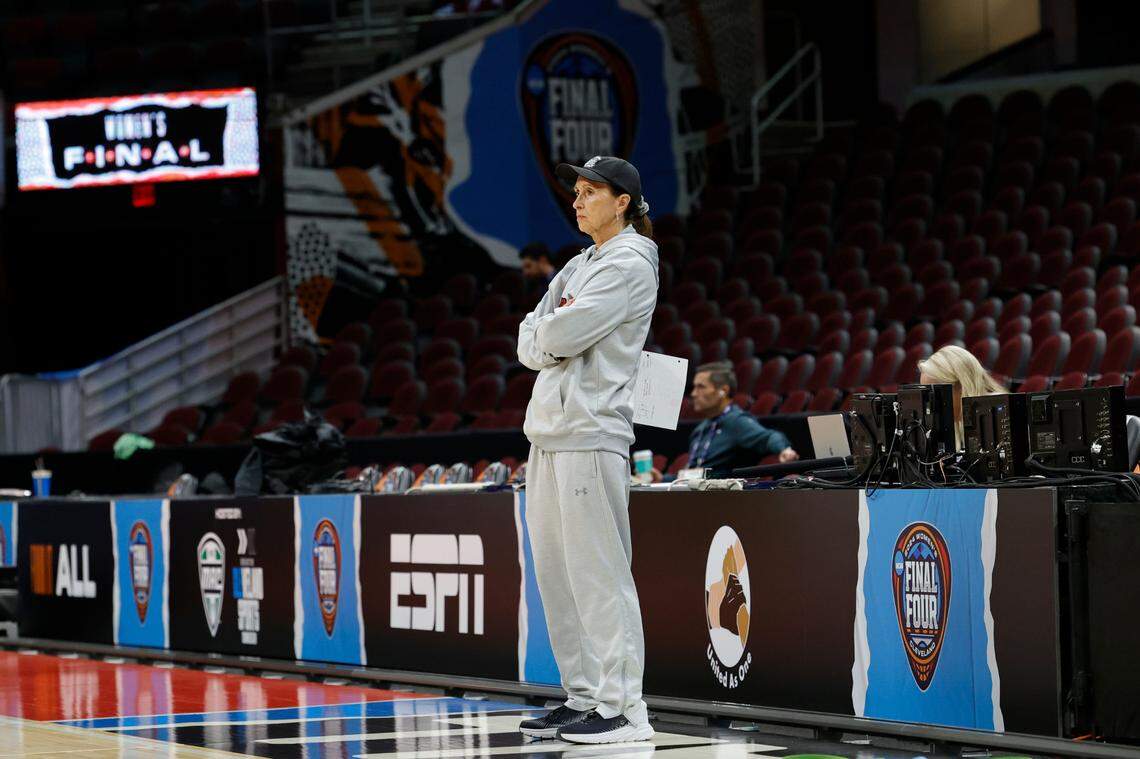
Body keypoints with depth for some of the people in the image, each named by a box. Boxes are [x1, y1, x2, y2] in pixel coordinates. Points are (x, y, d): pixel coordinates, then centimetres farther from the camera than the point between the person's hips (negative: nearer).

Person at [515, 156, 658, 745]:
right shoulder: (578, 267, 21)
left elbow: (561, 335, -16)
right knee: (557, 574, 10)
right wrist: (555, 339, -5)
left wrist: (549, 331, 4)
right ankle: (583, 698, 16)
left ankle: (623, 708, -10)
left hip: (590, 435, -9)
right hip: (548, 431, 9)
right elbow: (531, 346, 15)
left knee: (599, 575, -11)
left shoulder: (630, 266, -7)